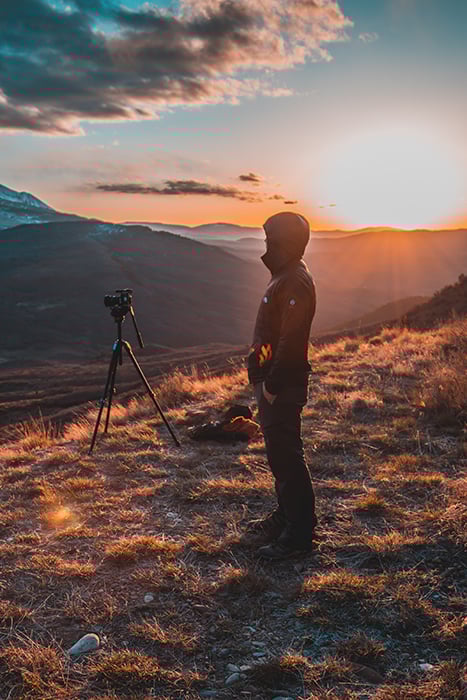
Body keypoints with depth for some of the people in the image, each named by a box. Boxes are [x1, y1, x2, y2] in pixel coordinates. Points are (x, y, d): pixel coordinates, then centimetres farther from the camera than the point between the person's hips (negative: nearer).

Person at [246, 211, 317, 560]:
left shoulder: (296, 282, -18)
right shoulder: (284, 277, 14)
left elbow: (290, 341, -23)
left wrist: (273, 385, -20)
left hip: (283, 386, -11)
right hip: (272, 381, 11)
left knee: (286, 456, -5)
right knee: (279, 453, 18)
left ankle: (300, 532, 4)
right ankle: (285, 516, 31)